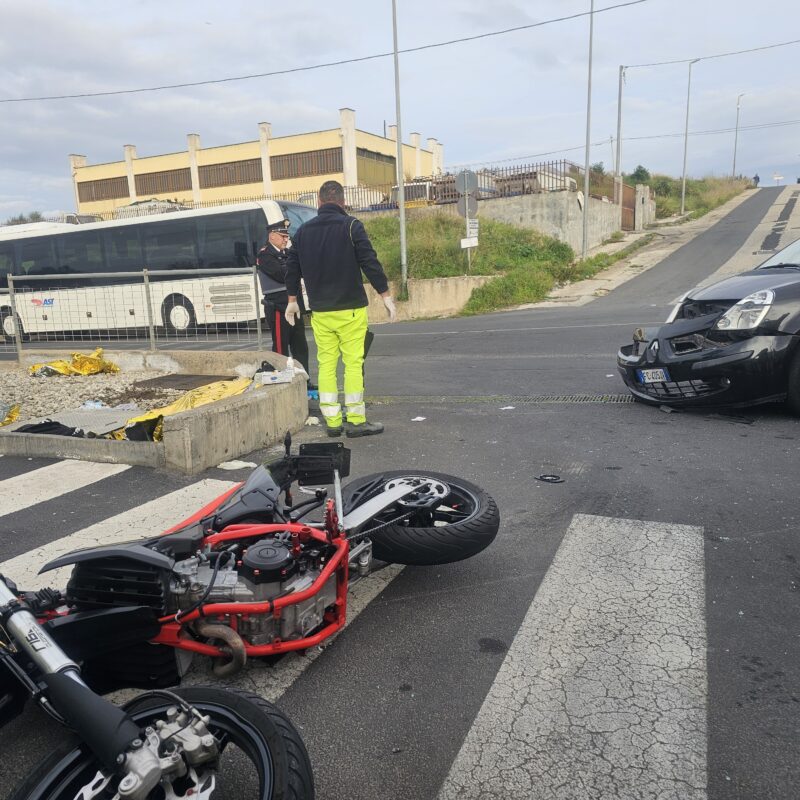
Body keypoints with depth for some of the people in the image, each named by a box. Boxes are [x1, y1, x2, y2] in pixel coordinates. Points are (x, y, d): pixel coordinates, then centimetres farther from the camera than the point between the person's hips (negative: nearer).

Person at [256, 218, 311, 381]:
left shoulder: (285, 253, 18)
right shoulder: (265, 255, -9)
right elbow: (283, 275, -21)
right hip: (278, 308, -8)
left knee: (300, 347, 10)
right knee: (281, 349, -2)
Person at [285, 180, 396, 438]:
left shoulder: (303, 231, 10)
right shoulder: (351, 226, -6)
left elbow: (292, 268, 15)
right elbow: (369, 262, -11)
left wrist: (292, 300, 27)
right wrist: (385, 295, -6)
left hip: (320, 311, 5)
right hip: (350, 310, -4)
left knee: (326, 364, 8)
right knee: (353, 363, -1)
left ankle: (332, 421, 10)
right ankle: (356, 421, 0)